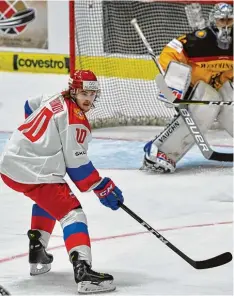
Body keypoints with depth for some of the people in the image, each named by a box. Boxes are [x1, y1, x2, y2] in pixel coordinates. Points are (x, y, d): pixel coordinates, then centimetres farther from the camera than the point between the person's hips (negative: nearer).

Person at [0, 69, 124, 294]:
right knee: (71, 212, -14)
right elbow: (77, 165, -14)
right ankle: (83, 271, -31)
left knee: (48, 199, 35)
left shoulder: (56, 100, 12)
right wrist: (103, 189, -6)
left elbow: (30, 107, 35)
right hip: (32, 172, -10)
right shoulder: (74, 120, -14)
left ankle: (37, 254, 37)